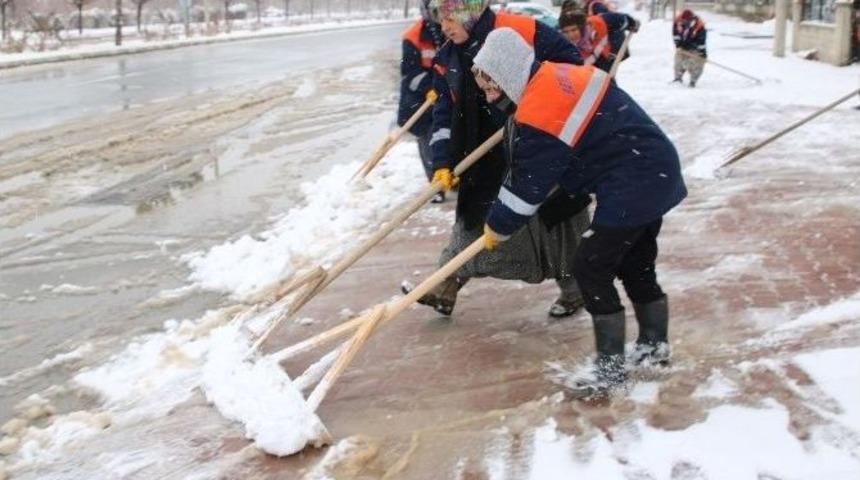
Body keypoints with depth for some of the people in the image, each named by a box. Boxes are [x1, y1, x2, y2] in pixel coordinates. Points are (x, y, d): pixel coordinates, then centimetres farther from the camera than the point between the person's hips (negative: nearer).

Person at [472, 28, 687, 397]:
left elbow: (528, 182, -13)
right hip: (655, 172, 10)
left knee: (591, 268, -4)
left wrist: (497, 228, 1)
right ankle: (654, 346, 35)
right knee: (636, 266, 21)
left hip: (631, 185, -10)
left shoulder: (541, 111, -20)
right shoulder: (560, 76, 8)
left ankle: (611, 366, 3)